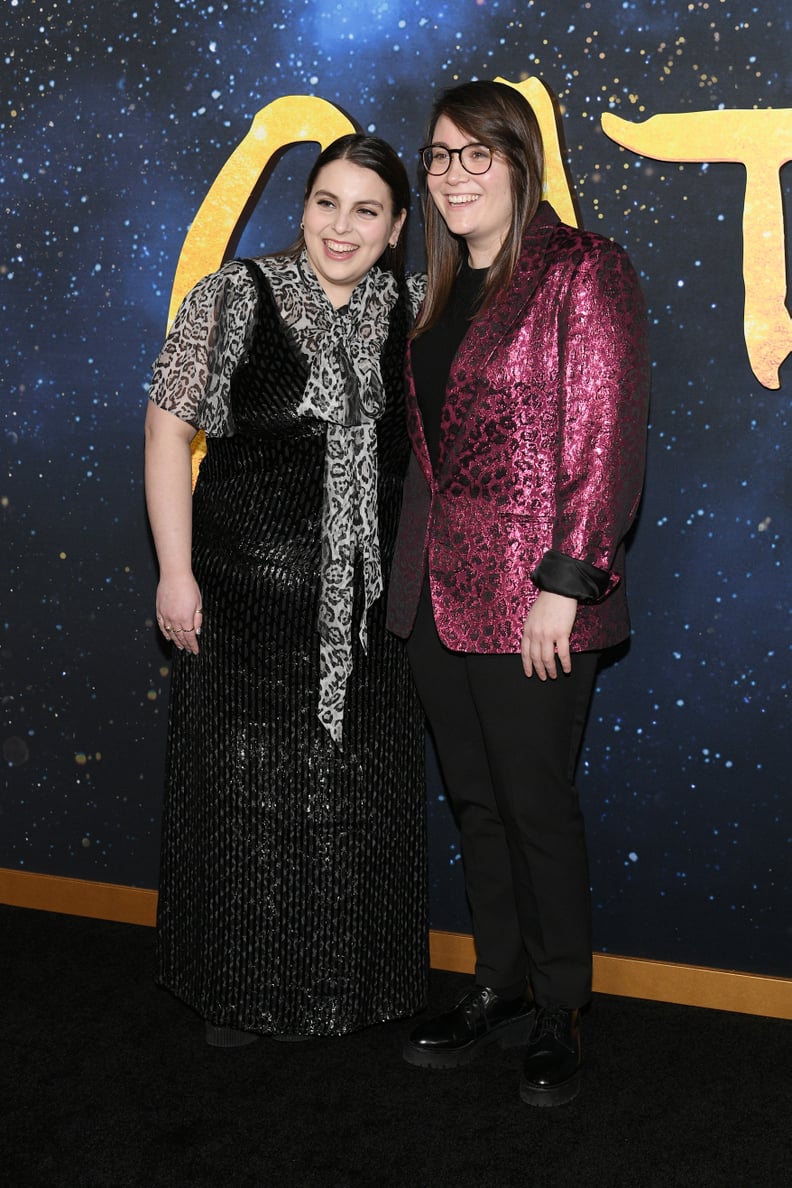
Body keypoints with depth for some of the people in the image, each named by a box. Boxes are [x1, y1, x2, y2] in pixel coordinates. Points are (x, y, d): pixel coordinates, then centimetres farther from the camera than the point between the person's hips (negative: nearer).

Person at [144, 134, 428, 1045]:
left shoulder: (414, 312, 5)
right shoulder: (231, 299, -3)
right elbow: (168, 429, -4)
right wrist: (176, 570, -10)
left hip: (370, 600, 3)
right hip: (248, 587, -3)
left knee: (359, 790, 11)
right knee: (248, 785, 5)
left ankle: (352, 984, 29)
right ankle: (242, 993, 24)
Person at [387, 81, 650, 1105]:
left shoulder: (583, 271, -7)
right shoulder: (445, 289, 15)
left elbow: (607, 443, -13)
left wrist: (563, 583, -18)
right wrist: (411, 566, 11)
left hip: (529, 598, -7)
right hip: (436, 590, 7)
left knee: (537, 807, 2)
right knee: (474, 800, 14)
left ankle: (558, 1015, 19)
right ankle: (497, 990, 29)